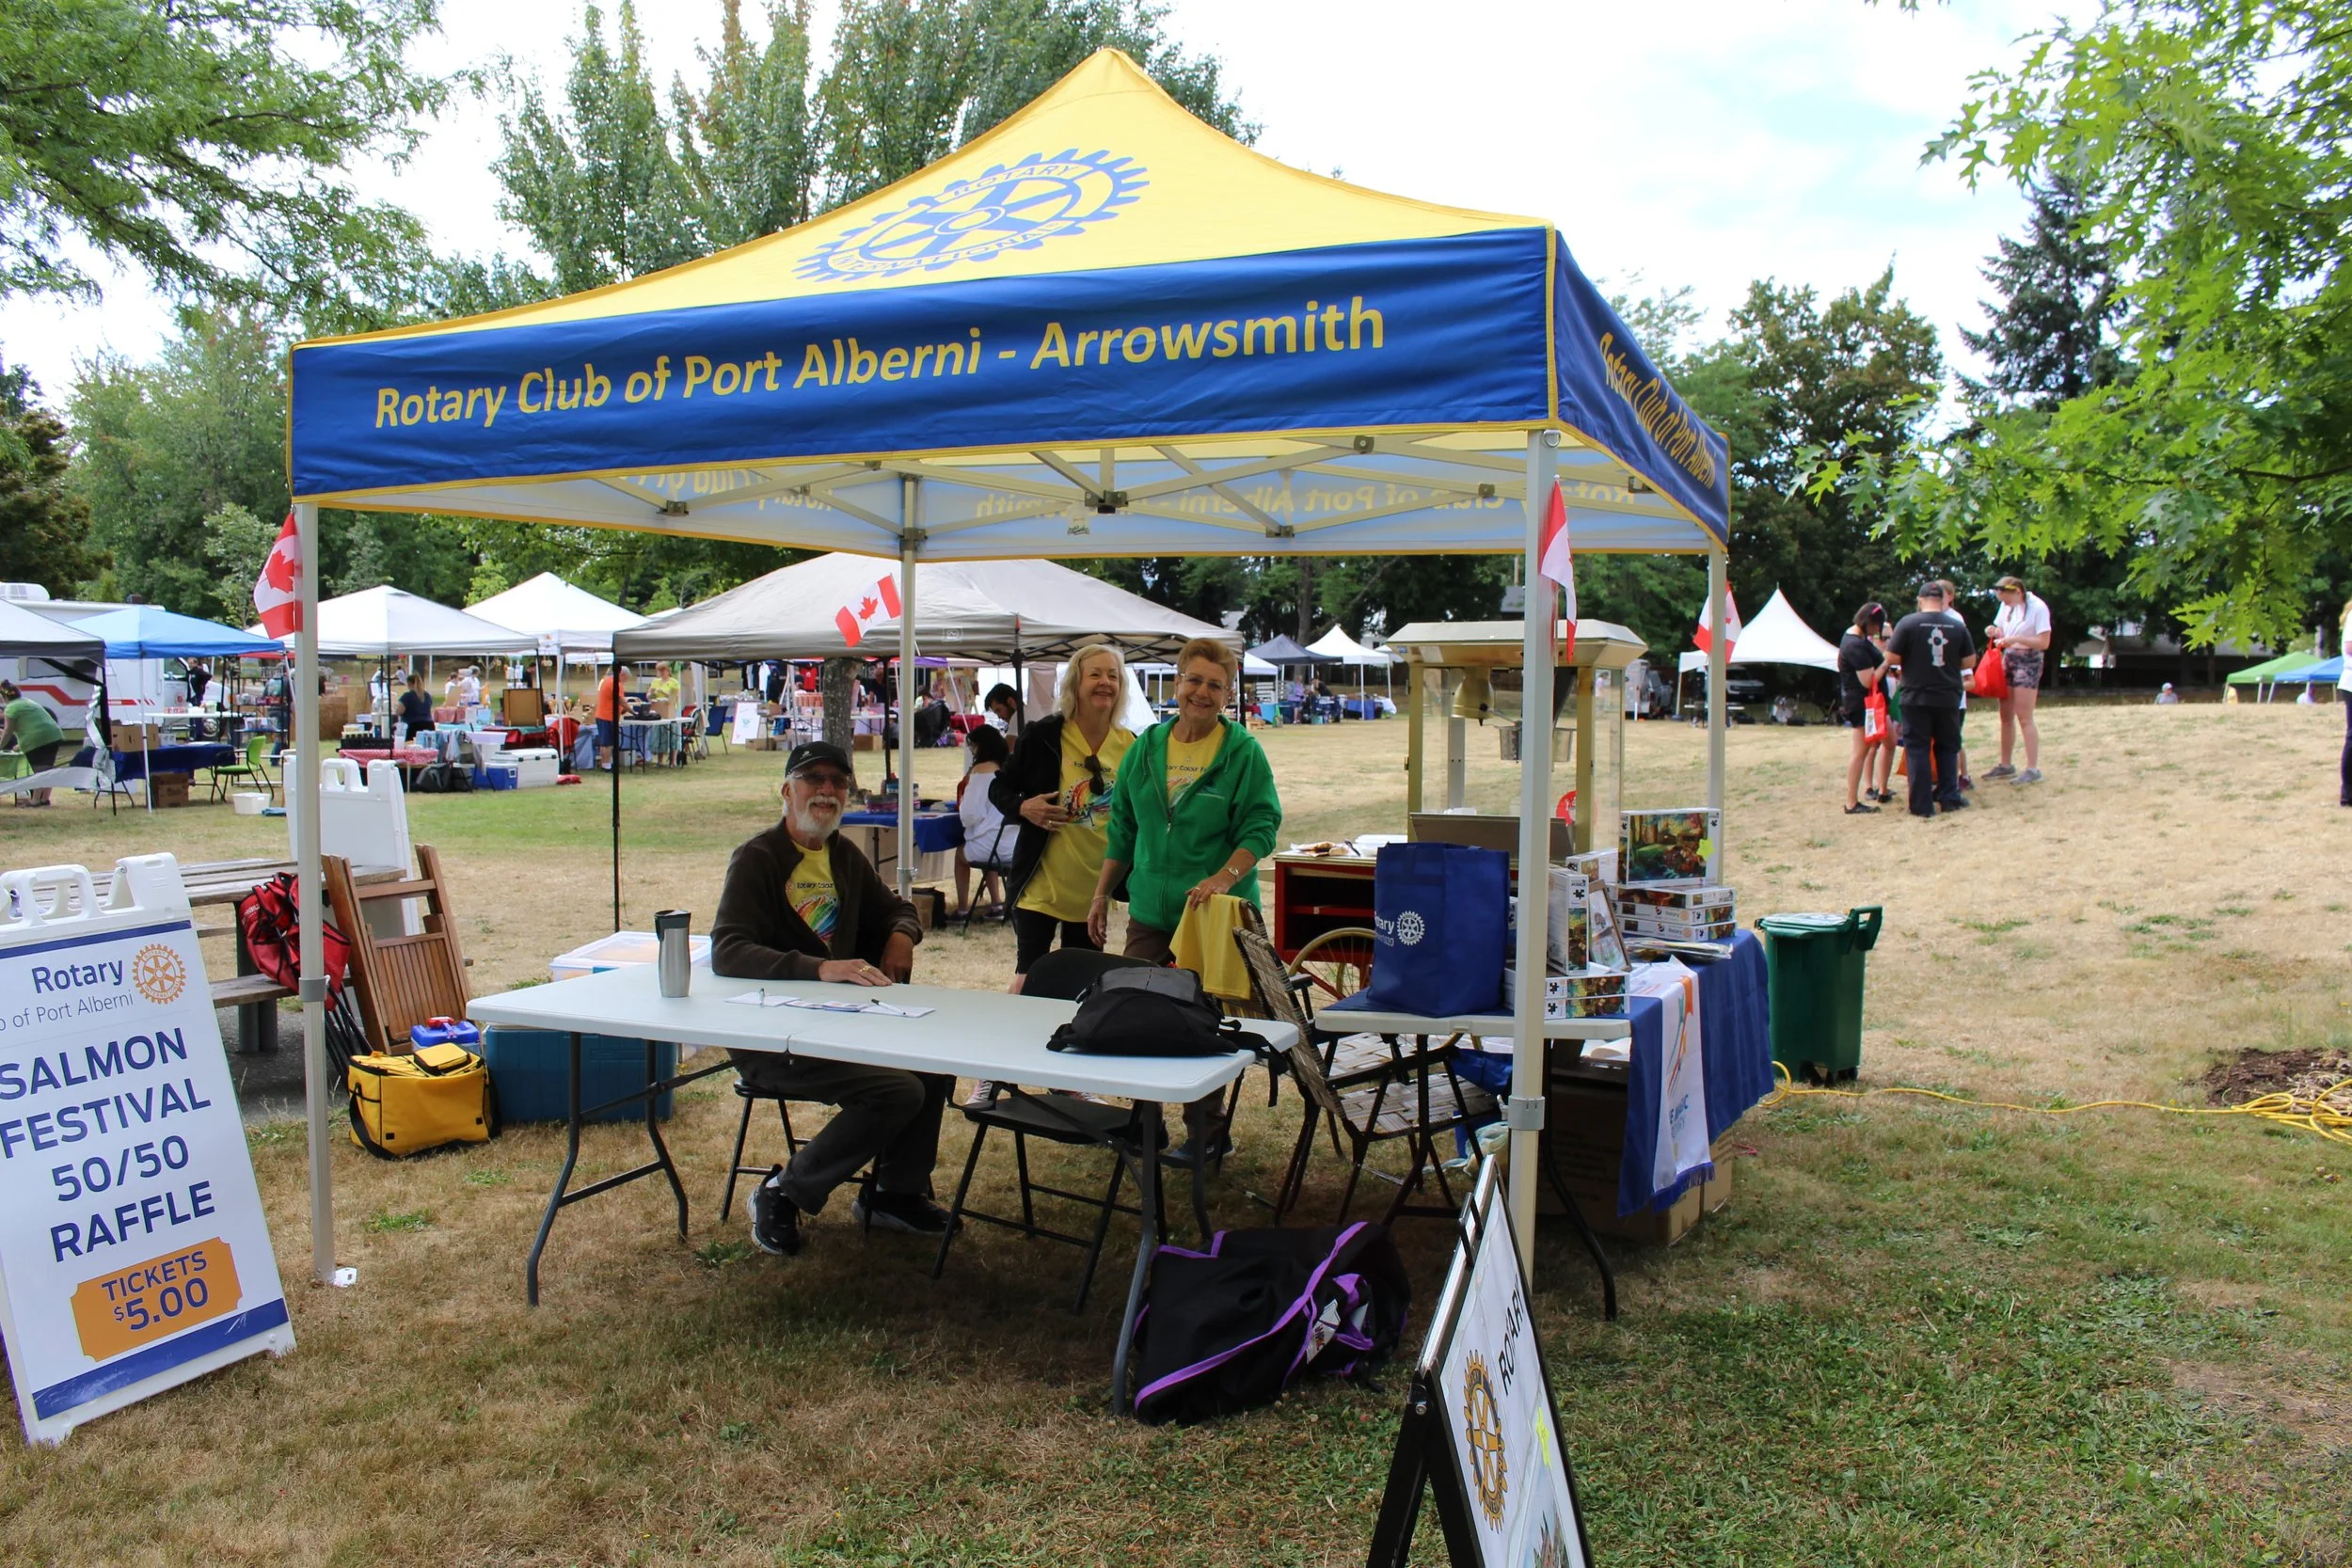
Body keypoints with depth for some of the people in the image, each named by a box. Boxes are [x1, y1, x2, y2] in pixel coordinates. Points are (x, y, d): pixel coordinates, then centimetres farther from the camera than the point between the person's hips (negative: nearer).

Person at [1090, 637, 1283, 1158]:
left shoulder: (1243, 752, -4)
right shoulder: (1148, 746, 9)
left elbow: (1261, 826, -9)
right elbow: (1123, 827, 16)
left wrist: (1222, 879, -24)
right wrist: (1102, 895, 15)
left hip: (1218, 916, -4)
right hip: (1150, 913, 5)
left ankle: (1206, 1131, 16)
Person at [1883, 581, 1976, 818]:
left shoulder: (1908, 623, -9)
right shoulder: (1957, 626, 0)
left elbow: (1892, 658, -10)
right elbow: (1969, 662, 5)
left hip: (1916, 698, -3)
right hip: (1949, 698, 3)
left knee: (1917, 749, 2)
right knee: (1947, 747, 16)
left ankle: (1922, 805, 1)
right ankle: (1949, 797, 17)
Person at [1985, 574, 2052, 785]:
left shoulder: (2038, 608, -14)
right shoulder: (2007, 606, 6)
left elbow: (2044, 643, -17)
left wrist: (2016, 639, -25)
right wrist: (1995, 632, -6)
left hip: (2028, 661, -7)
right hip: (2008, 659, 7)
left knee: (2024, 718, -10)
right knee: (2006, 716, 10)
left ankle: (2033, 769, -7)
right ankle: (2005, 765, 18)